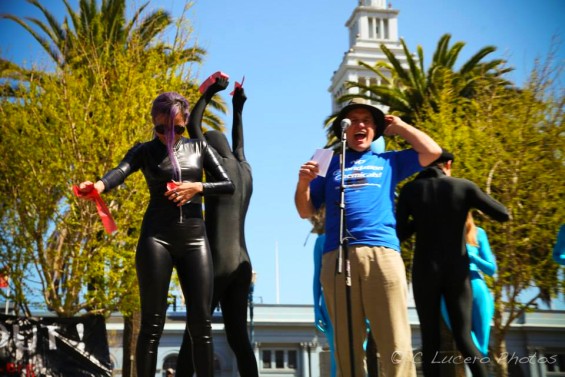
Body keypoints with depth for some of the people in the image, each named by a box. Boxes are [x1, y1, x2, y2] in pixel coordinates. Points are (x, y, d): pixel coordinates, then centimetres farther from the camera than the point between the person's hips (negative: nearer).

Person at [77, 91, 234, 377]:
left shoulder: (199, 147, 13)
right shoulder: (145, 151, 5)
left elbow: (228, 185, 10)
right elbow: (120, 171, -16)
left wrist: (197, 187, -9)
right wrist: (99, 185, -38)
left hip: (194, 238, 2)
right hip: (156, 237, -2)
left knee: (201, 324, -1)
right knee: (152, 324, -4)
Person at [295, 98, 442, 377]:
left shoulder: (388, 162, 23)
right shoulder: (330, 164, 22)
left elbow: (433, 152, 15)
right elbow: (306, 212, 18)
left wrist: (399, 126, 21)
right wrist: (303, 183, -1)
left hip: (382, 253, -1)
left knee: (395, 342, -9)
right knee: (346, 343, 1)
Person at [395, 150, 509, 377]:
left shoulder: (410, 190, 1)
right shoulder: (464, 186, 0)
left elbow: (399, 233, 1)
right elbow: (503, 215, 1)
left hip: (425, 272, 0)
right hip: (457, 272, 0)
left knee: (430, 340, 4)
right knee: (463, 338, 6)